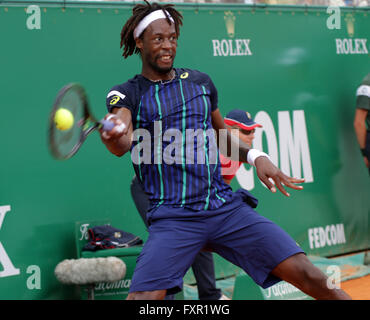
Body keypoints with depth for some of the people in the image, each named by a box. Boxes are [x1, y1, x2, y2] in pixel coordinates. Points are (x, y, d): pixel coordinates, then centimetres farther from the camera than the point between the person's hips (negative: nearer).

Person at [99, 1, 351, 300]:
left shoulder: (201, 82, 14)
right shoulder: (127, 94, 2)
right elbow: (121, 145, -19)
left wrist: (255, 156, 7)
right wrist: (112, 134, -43)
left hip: (226, 206, 3)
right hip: (172, 218, -3)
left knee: (310, 277, -8)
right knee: (142, 297, -24)